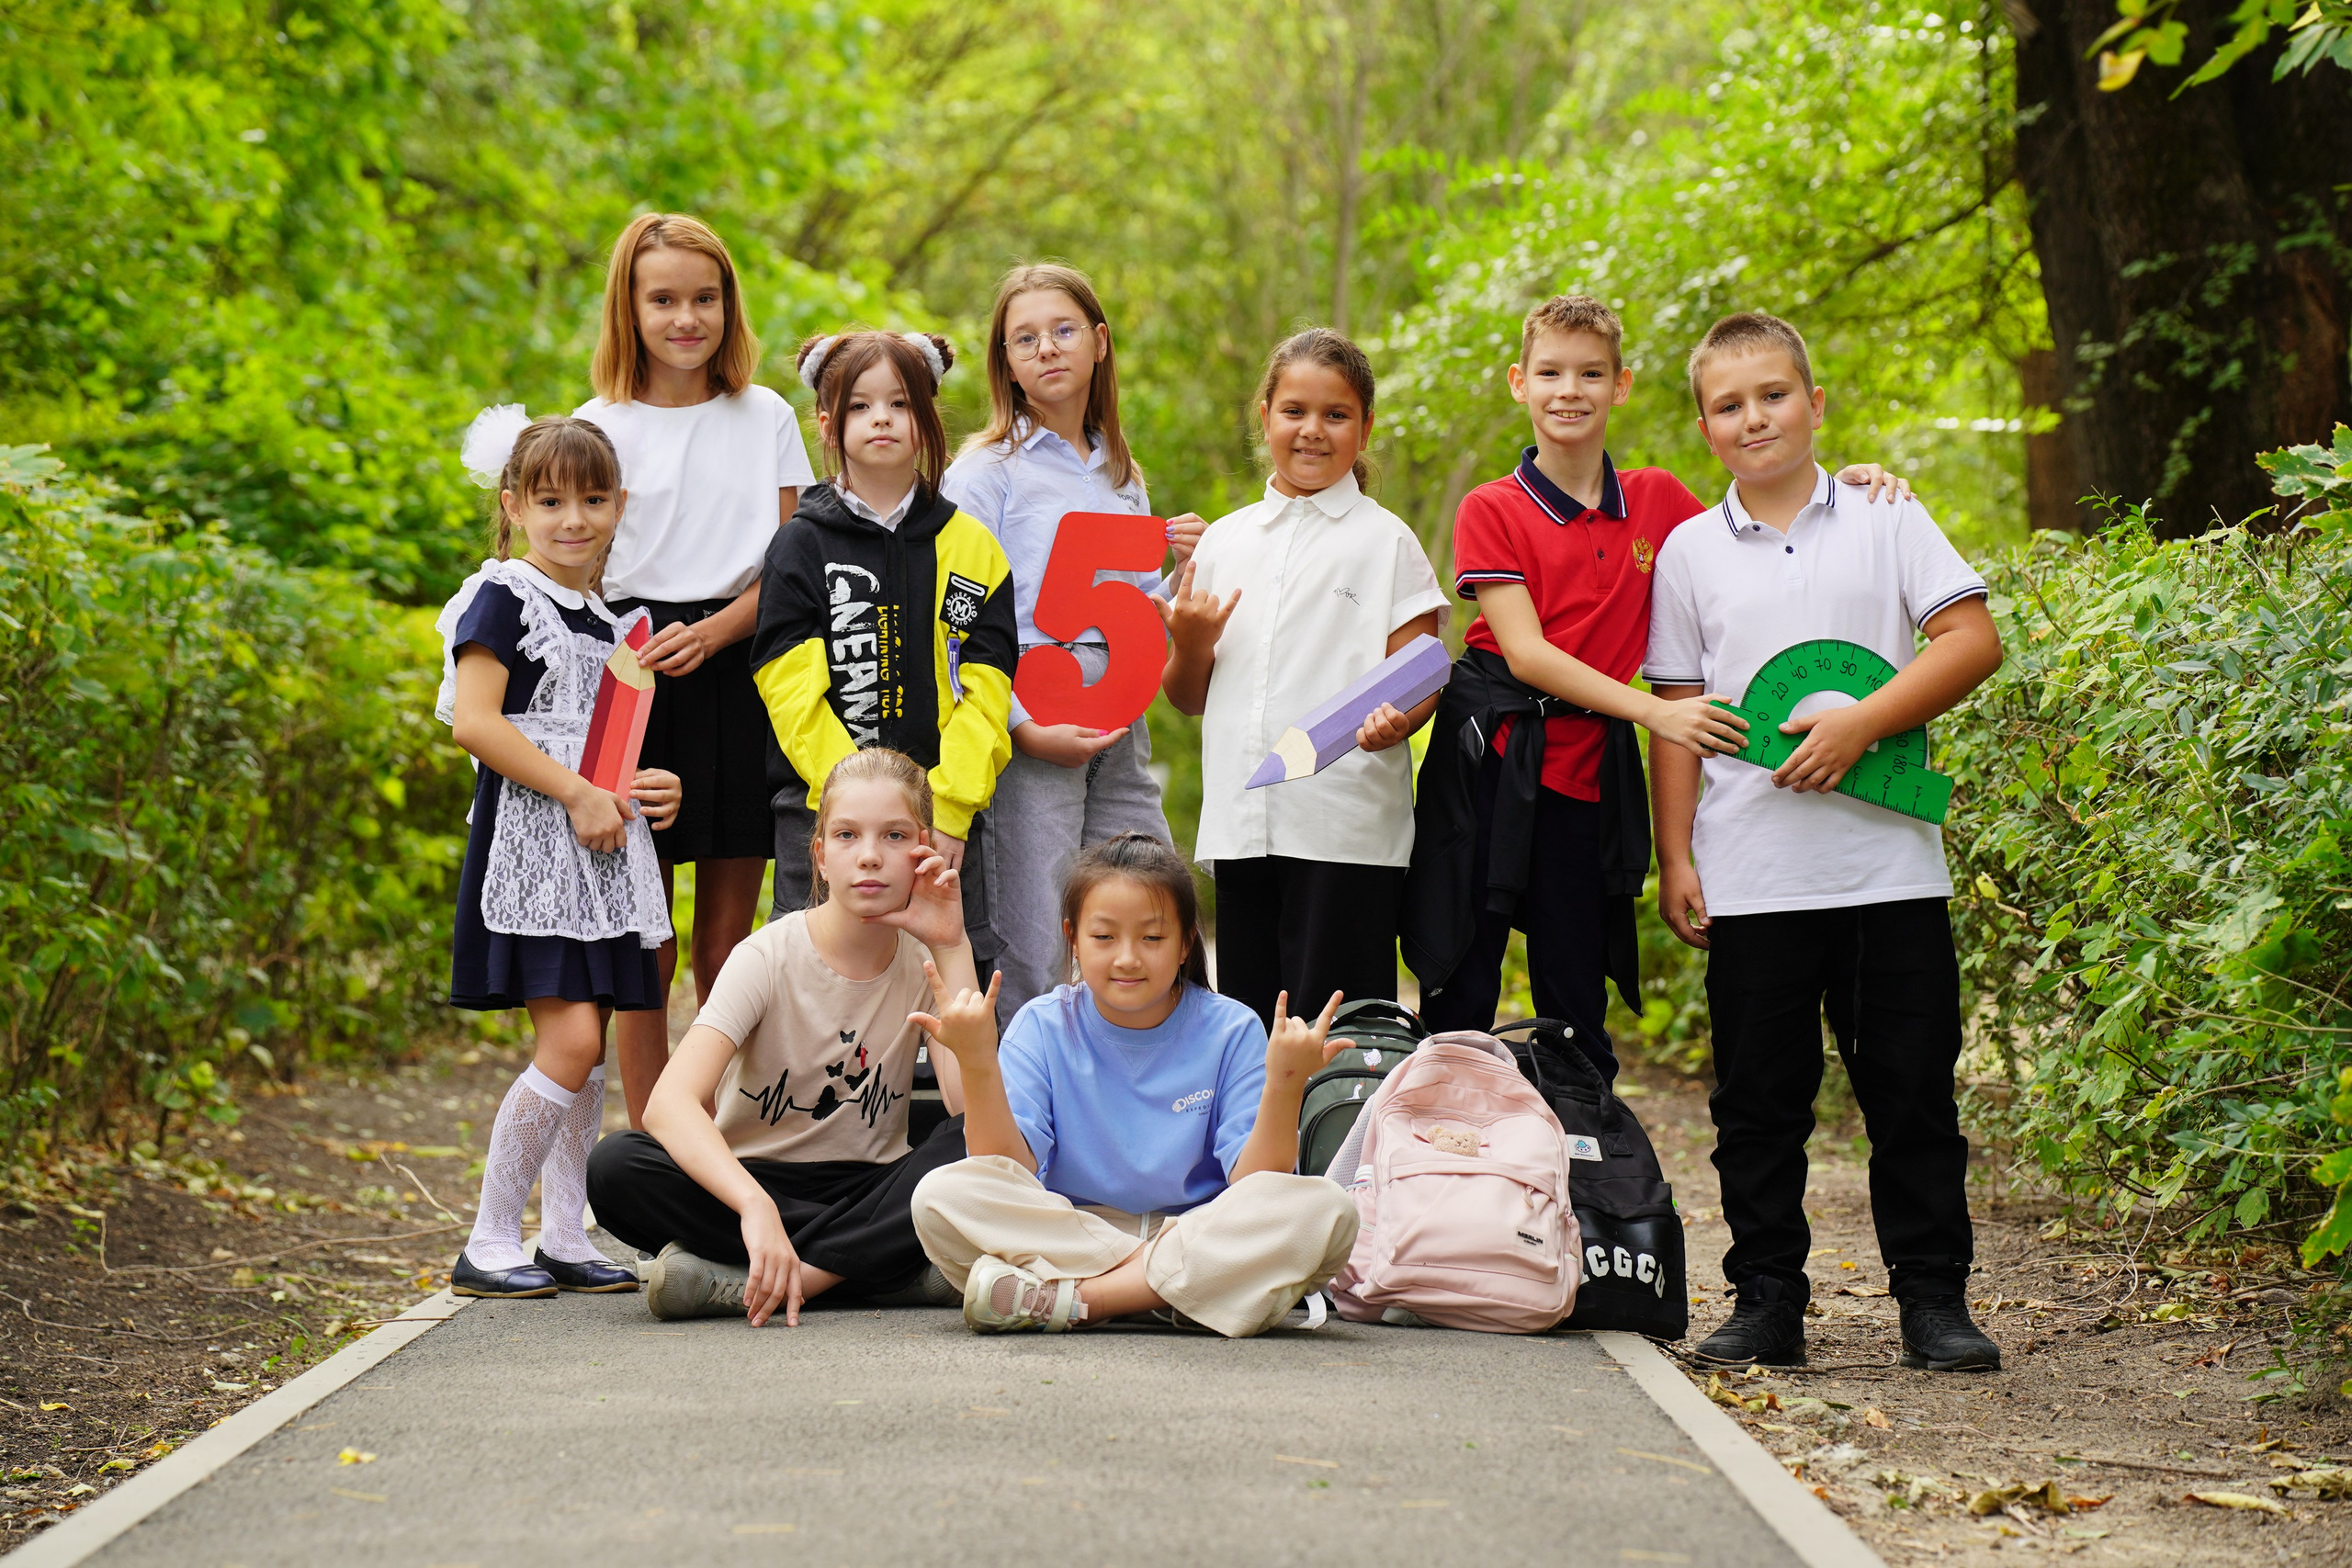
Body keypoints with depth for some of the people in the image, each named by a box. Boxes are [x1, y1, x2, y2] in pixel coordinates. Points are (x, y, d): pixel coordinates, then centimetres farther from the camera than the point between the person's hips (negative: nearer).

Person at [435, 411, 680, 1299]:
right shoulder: (505, 596, -5)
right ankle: (489, 1243, -8)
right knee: (571, 1039, -15)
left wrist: (648, 789, 7)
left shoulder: (607, 620, 19)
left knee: (586, 1047, 7)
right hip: (530, 842, -8)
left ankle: (564, 1239, 13)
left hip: (603, 850, 8)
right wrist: (579, 795, -18)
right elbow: (474, 721, -16)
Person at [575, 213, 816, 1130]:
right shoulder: (601, 427, 4)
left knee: (728, 948, 5)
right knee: (644, 953, -1)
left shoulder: (766, 419, 9)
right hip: (633, 683, -1)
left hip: (736, 675, 2)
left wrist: (709, 634, -12)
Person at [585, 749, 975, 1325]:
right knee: (614, 1167, -31)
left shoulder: (927, 961, -3)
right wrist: (755, 1206, -46)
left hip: (868, 1189, 1)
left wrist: (951, 947, -20)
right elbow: (669, 1104, -28)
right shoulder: (770, 957, -12)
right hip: (747, 1181, -1)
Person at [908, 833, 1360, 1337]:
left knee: (1326, 1210, -29)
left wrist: (1284, 1085, -25)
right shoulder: (1043, 1027, 2)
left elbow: (1254, 1186, -9)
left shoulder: (1230, 1031, 0)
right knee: (940, 1195, -26)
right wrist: (976, 1063, -22)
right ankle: (1170, 1292, -27)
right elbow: (1005, 1170, -9)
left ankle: (1077, 1298, -27)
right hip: (1066, 1233, -1)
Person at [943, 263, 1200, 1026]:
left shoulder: (1125, 478, 20)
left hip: (1121, 730, 6)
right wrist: (1023, 728, -15)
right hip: (1026, 725, -6)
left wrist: (1186, 568, 5)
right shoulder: (987, 471, 1)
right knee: (1031, 962, -9)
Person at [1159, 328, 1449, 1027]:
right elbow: (1188, 699, 18)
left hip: (1347, 828, -4)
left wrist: (1397, 720, -24)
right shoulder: (1223, 542, 14)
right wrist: (1189, 646, -3)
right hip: (1241, 824, 4)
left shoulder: (1386, 542, 3)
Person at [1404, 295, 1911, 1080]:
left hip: (1591, 769, 3)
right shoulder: (1491, 510, -2)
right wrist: (1655, 711, -19)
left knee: (1576, 1012, 8)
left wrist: (1845, 485, 2)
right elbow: (1525, 651, -10)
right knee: (1461, 992, -2)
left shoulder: (1660, 501, 8)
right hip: (1488, 757, -3)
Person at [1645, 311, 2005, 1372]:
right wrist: (1674, 857, 3)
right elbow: (1678, 714, 10)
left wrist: (1862, 724, -13)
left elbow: (1973, 640, -3)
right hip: (1752, 876, 1)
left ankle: (1934, 1299, 9)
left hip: (1889, 861, -1)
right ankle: (1767, 1303, 12)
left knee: (1912, 1091, 1)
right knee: (1758, 1101, 4)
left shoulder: (1886, 519, 5)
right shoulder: (1691, 551, 10)